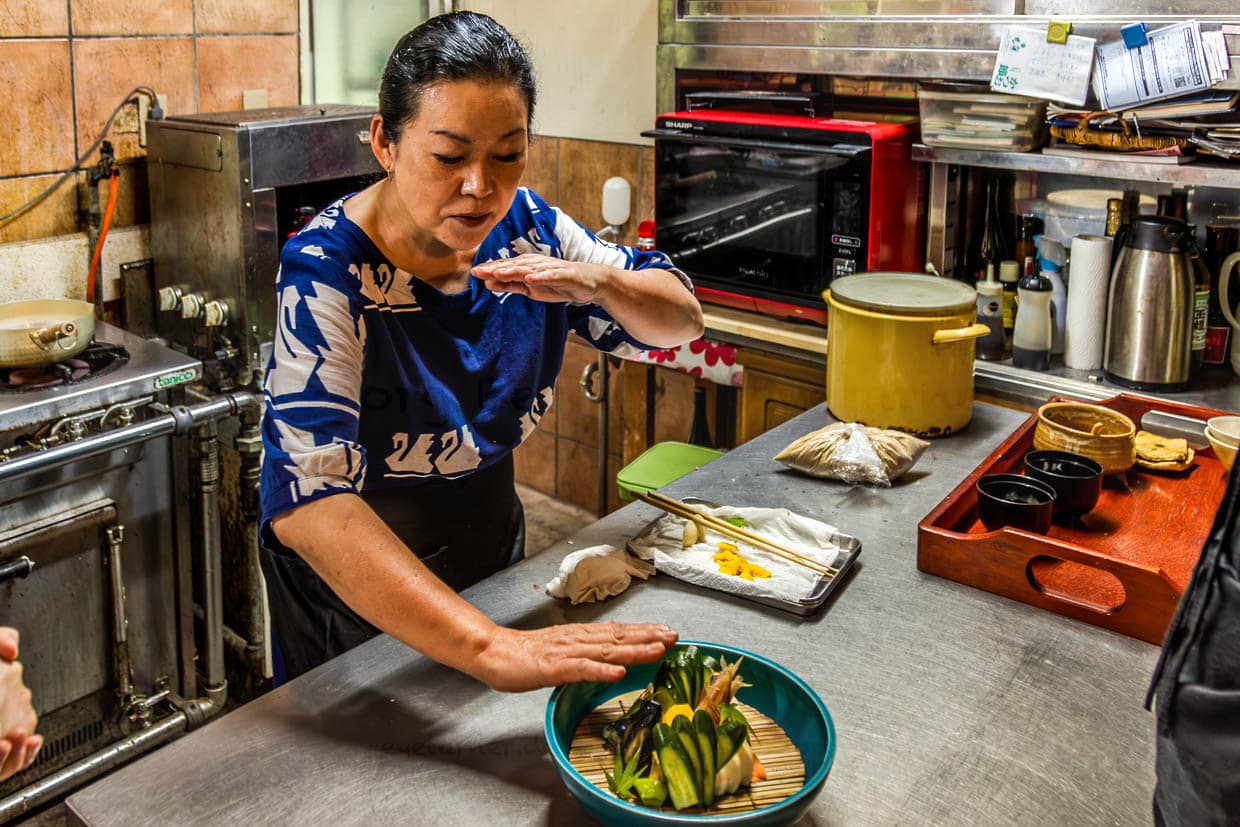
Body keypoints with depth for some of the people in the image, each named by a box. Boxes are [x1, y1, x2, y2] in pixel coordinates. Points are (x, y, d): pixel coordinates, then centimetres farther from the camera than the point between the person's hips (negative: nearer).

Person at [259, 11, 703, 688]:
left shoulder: (524, 225, -11)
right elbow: (306, 501, -41)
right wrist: (490, 649, -52)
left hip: (493, 543, 5)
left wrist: (595, 282, -27)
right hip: (356, 585, -5)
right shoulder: (326, 274, -29)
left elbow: (681, 320, -3)